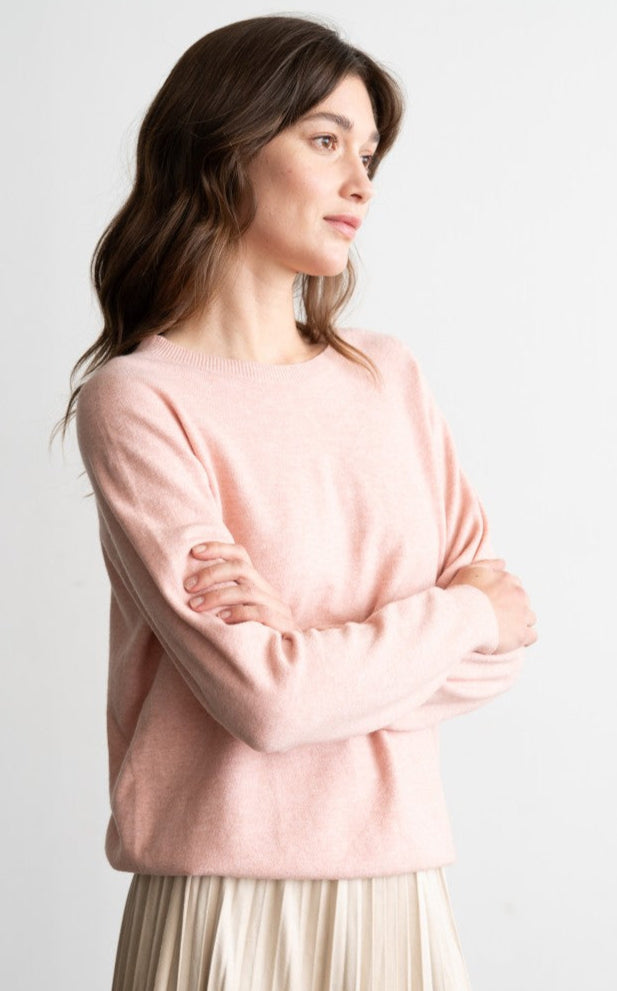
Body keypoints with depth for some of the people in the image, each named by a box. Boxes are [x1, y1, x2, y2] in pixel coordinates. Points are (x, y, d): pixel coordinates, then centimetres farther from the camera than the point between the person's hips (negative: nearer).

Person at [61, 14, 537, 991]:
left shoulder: (389, 375, 7)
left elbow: (503, 646, 3)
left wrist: (312, 648, -13)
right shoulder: (139, 398, -9)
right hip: (231, 903, -4)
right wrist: (466, 609, -4)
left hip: (403, 893, 5)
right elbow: (263, 697, -17)